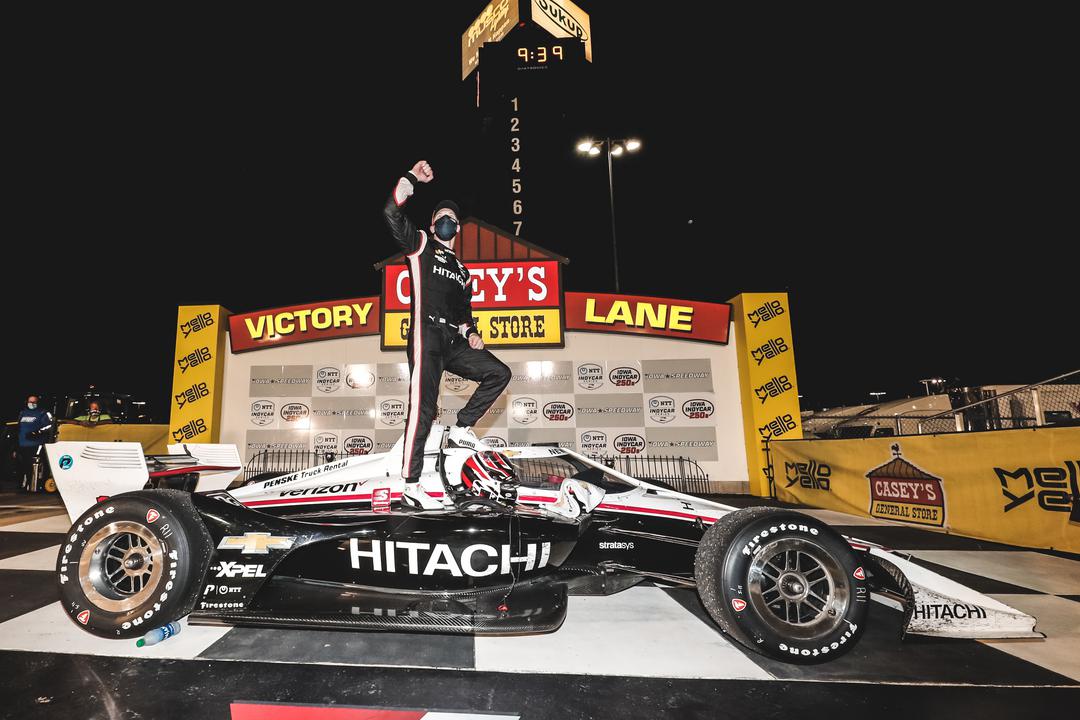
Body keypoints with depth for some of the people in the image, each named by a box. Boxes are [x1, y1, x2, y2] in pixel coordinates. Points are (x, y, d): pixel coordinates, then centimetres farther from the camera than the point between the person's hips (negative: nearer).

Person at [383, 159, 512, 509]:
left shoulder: (462, 270, 28)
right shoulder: (420, 245, 12)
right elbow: (392, 213, -2)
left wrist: (471, 333, 11)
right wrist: (412, 178, -1)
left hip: (453, 342, 7)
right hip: (426, 337, -6)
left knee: (499, 373, -1)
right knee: (423, 408, -14)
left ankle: (461, 429, 5)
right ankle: (411, 486, -10)